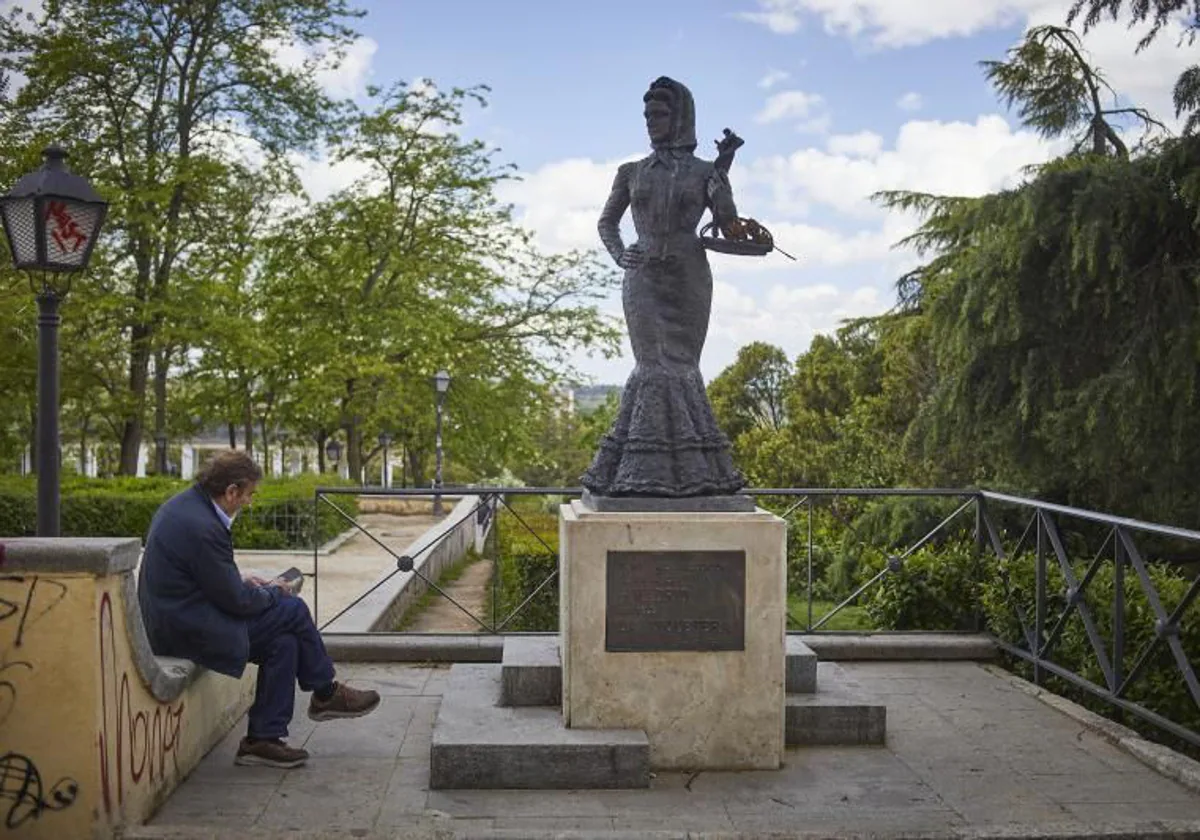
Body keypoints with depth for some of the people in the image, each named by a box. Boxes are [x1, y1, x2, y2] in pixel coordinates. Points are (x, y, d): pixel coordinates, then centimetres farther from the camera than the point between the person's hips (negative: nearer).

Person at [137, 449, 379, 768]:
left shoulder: (183, 504, 7)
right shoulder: (203, 527, -25)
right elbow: (235, 601, -18)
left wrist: (244, 584, 9)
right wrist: (272, 593, 1)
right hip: (192, 631, -10)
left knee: (283, 642, 4)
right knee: (293, 610, -5)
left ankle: (263, 739, 7)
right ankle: (326, 693, 15)